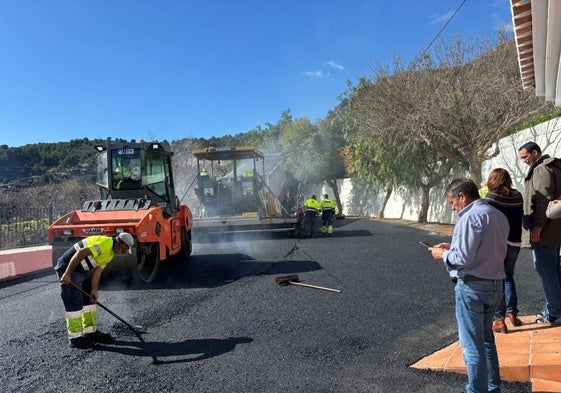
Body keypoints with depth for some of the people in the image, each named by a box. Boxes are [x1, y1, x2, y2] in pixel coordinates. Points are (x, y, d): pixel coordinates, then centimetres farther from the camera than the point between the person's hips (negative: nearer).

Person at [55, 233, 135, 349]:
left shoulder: (110, 254, 11)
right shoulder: (106, 243, -23)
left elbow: (97, 271, 8)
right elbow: (81, 253, -29)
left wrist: (94, 290, 1)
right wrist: (67, 274, -27)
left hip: (82, 270, 11)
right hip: (68, 266, -11)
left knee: (89, 299, 13)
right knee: (75, 302, -7)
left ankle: (90, 331, 22)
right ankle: (75, 338, 1)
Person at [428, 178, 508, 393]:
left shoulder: (471, 216, -18)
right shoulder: (499, 216, 10)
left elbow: (463, 258, -22)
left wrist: (443, 254, -4)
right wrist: (452, 247, 11)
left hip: (472, 286, -9)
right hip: (495, 285, 9)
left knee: (472, 344, 4)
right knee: (486, 339, 23)